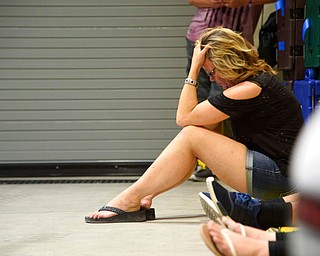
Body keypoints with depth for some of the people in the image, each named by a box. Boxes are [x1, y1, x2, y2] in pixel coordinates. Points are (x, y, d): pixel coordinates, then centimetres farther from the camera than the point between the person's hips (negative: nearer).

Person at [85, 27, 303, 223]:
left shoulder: (250, 89, -17)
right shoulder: (259, 77, 14)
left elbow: (184, 117, -12)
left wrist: (194, 69, -7)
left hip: (279, 174, -10)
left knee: (192, 136, -11)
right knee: (192, 135, 6)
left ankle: (130, 200, -6)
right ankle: (145, 198, 3)